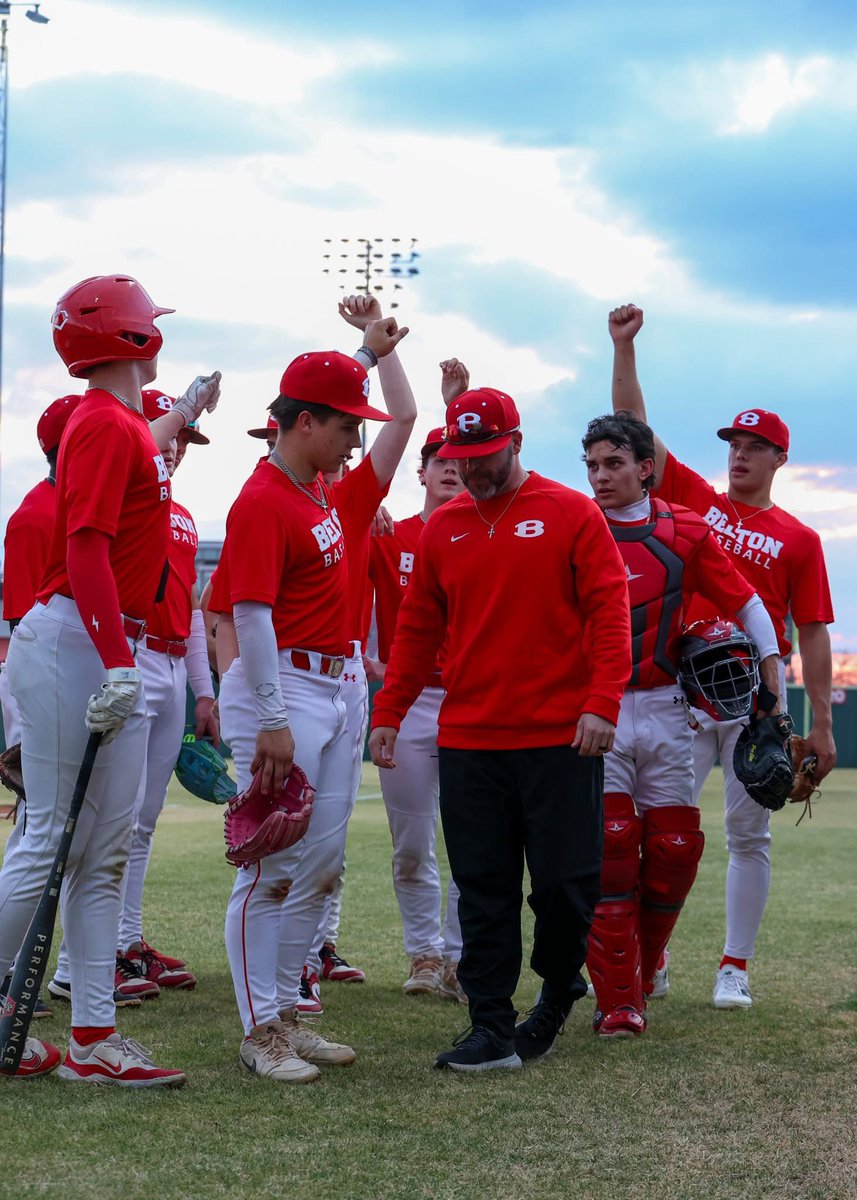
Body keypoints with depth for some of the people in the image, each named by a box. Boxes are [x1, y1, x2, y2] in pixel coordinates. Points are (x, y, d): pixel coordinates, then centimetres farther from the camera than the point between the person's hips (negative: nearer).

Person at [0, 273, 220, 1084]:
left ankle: (93, 1039, 11)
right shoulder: (104, 424, -12)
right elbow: (86, 547, -21)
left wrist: (185, 412, 59)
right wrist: (116, 665, -26)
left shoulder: (124, 425, 15)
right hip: (71, 646, -10)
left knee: (107, 851, 8)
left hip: (118, 654, 10)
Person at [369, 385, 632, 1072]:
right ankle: (493, 1029, 5)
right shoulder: (442, 528, 12)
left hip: (560, 739, -3)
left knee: (566, 881, 1)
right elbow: (417, 630, 17)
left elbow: (609, 612, -5)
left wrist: (601, 703, -15)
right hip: (467, 743, 3)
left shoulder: (571, 514, 0)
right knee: (483, 891, 1)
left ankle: (559, 990, 27)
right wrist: (389, 713, 11)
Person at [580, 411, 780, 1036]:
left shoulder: (685, 531, 5)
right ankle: (619, 1002, -4)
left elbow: (747, 605, 8)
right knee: (608, 848, -9)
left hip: (664, 709, 2)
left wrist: (775, 692, 3)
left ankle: (643, 971, 26)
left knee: (675, 848, 3)